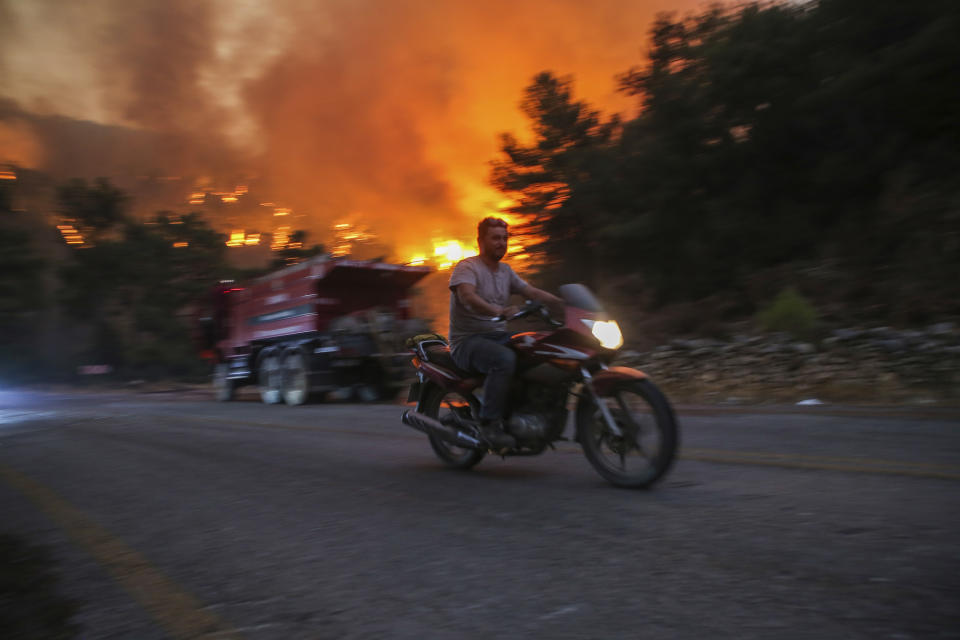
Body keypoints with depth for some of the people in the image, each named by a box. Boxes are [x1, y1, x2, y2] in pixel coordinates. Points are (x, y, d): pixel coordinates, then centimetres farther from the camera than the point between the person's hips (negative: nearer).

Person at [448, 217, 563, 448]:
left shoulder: (506, 271, 18)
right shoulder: (466, 267, -6)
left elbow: (533, 292, 12)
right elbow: (467, 296, -26)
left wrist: (564, 303, -5)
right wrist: (499, 311, -43)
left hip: (499, 337, 7)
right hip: (468, 341, -7)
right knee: (505, 358, -36)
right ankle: (489, 423, -27)